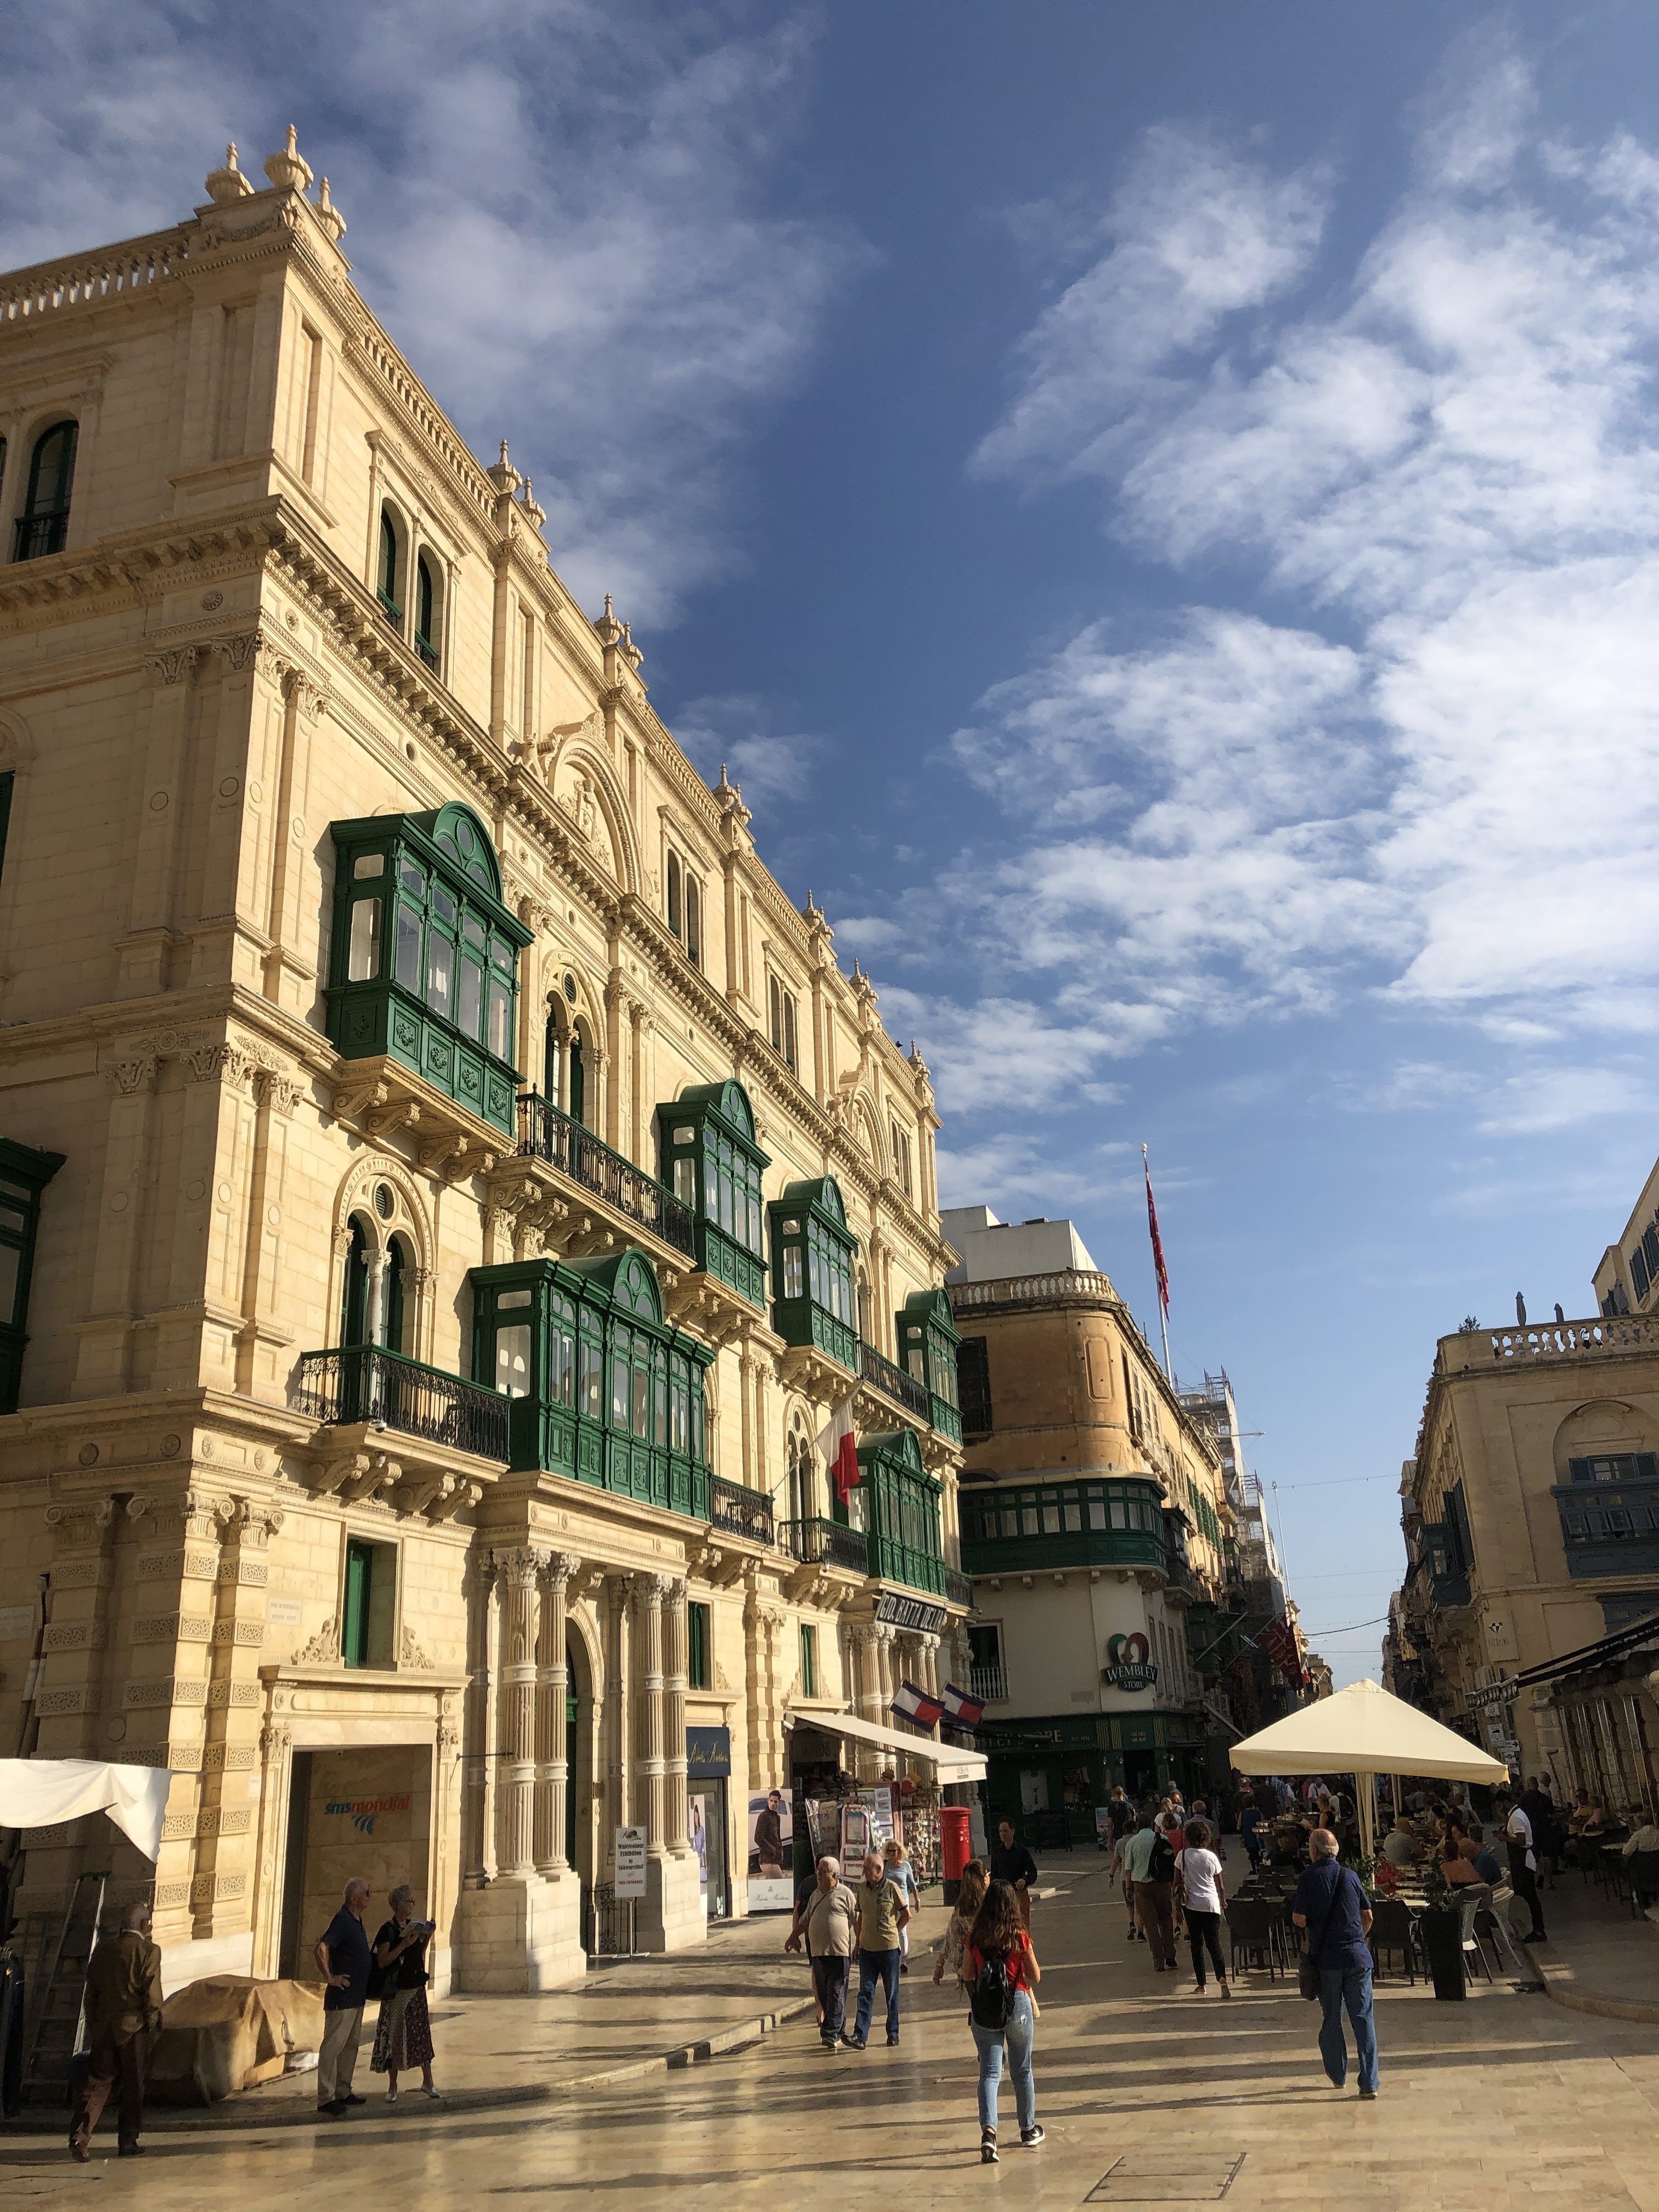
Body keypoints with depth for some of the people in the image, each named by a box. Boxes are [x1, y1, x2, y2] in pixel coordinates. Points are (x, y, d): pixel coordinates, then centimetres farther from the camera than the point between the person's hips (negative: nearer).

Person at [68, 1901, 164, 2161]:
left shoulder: (103, 1948, 7)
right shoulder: (149, 1951, -10)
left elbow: (91, 1990, 10)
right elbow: (152, 1994, -12)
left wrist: (93, 2026, 17)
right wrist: (151, 2025, 0)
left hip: (103, 2028, 4)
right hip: (133, 2027, -4)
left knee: (97, 2082, 9)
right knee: (132, 2086, 7)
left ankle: (80, 2135, -7)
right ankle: (128, 2142, 12)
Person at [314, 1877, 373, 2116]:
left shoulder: (357, 1922, 13)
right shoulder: (342, 1920, -17)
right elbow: (321, 1949, -29)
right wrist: (330, 1978, -22)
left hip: (357, 1996, 10)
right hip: (343, 1996, -10)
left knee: (351, 2045, 15)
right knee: (333, 2045, -6)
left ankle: (343, 2093, 23)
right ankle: (325, 2099, -3)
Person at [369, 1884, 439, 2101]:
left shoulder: (415, 1925, 10)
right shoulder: (388, 1930, -9)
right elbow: (382, 1962, -16)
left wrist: (427, 1938, 3)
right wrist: (404, 1945, -23)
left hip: (417, 1988, 6)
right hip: (397, 1990, -6)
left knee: (422, 2033, 8)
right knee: (395, 2036, 0)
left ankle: (427, 2081, 18)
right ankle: (392, 2087, 11)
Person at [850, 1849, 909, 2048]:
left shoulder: (892, 1888, -9)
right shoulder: (861, 1889, 5)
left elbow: (906, 1914, 1)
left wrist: (894, 1931, 3)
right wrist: (859, 1939, 12)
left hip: (889, 1948, -3)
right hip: (867, 1949, 3)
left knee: (892, 1993, 8)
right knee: (866, 1992, -1)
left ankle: (893, 2033, 18)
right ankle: (860, 2036, -4)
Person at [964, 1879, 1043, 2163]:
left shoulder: (975, 1937, -5)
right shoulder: (1020, 1936, -10)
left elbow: (968, 1976, 2)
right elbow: (1035, 1977, -3)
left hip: (984, 2009, 1)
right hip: (1017, 2005, -1)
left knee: (989, 2072, 3)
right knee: (1023, 2071, 17)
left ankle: (988, 2131, -16)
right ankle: (1028, 2130, 31)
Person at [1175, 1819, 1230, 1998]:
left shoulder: (1183, 1855, -2)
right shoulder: (1211, 1857, 0)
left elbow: (1178, 1880, 2)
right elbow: (1221, 1883, 6)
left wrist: (1181, 1897, 15)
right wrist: (1223, 1902, 20)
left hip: (1192, 1904, 0)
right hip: (1212, 1904, 0)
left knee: (1196, 1944, 10)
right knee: (1214, 1944, 1)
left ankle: (1201, 1984, 11)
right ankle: (1222, 1979, -20)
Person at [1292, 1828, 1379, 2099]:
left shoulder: (1309, 1878, -8)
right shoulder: (1351, 1875, 3)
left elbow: (1299, 1919, -11)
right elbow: (1368, 1916, 11)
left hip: (1326, 1959, -2)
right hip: (1358, 1956, 2)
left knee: (1330, 2019, 14)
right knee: (1363, 2018, 5)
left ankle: (1337, 2075, 26)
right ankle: (1369, 2083, 2)